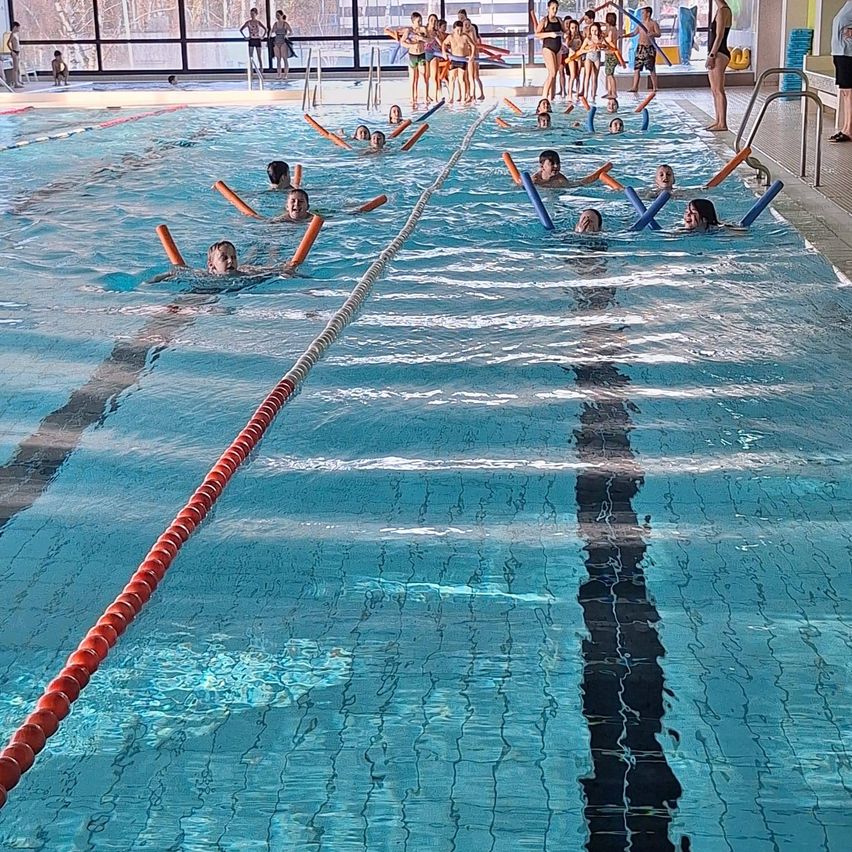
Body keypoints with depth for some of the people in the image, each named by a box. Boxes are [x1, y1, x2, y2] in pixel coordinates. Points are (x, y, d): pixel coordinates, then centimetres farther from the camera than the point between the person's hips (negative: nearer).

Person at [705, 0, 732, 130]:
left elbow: (719, 36, -18)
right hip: (718, 54, 10)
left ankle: (722, 123, -6)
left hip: (719, 55, -10)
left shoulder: (722, 10, -14)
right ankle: (718, 120, 19)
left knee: (719, 90, -8)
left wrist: (711, 56, -18)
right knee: (715, 90, 14)